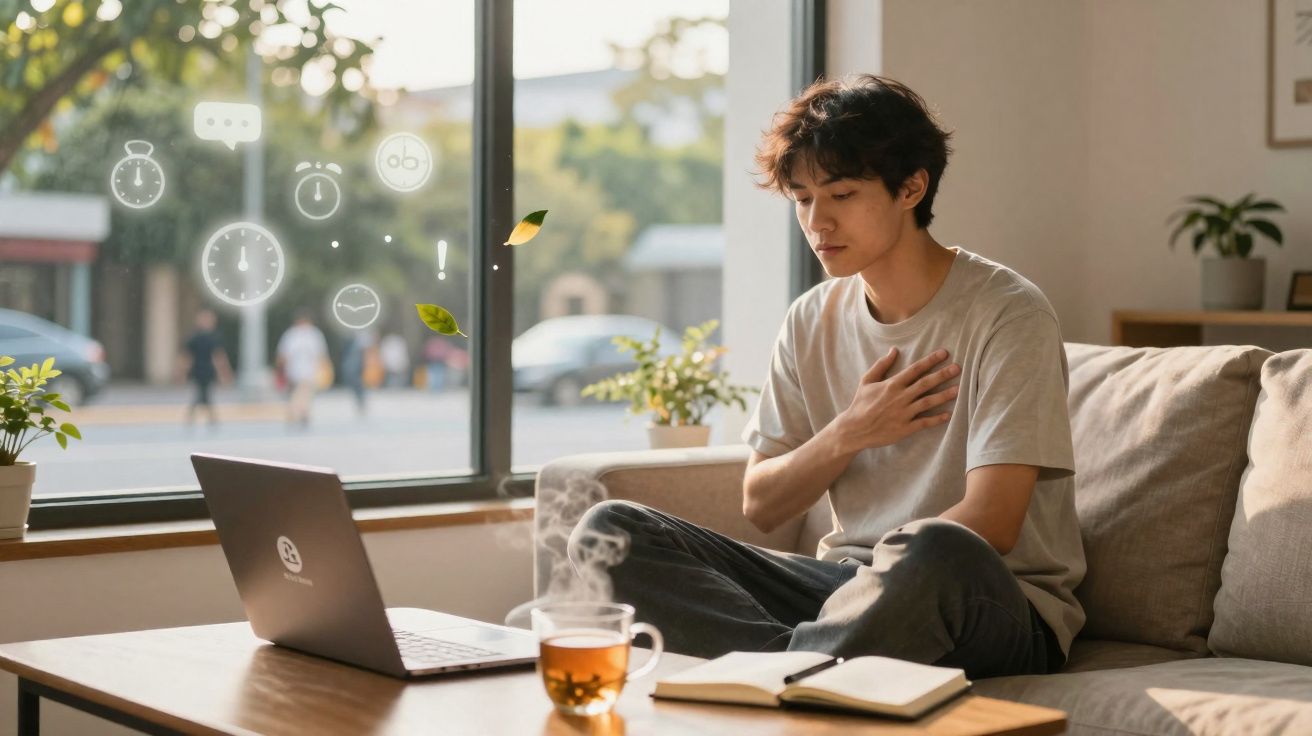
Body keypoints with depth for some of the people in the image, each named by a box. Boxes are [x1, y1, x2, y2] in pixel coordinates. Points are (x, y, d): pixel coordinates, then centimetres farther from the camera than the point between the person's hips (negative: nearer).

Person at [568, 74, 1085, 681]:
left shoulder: (1006, 313, -10)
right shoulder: (812, 321, 8)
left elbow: (989, 525, -18)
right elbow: (761, 506, 10)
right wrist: (849, 434, -6)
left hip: (995, 609, -6)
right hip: (850, 586, 6)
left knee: (935, 553, -43)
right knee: (608, 530, -11)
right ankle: (814, 662, -28)